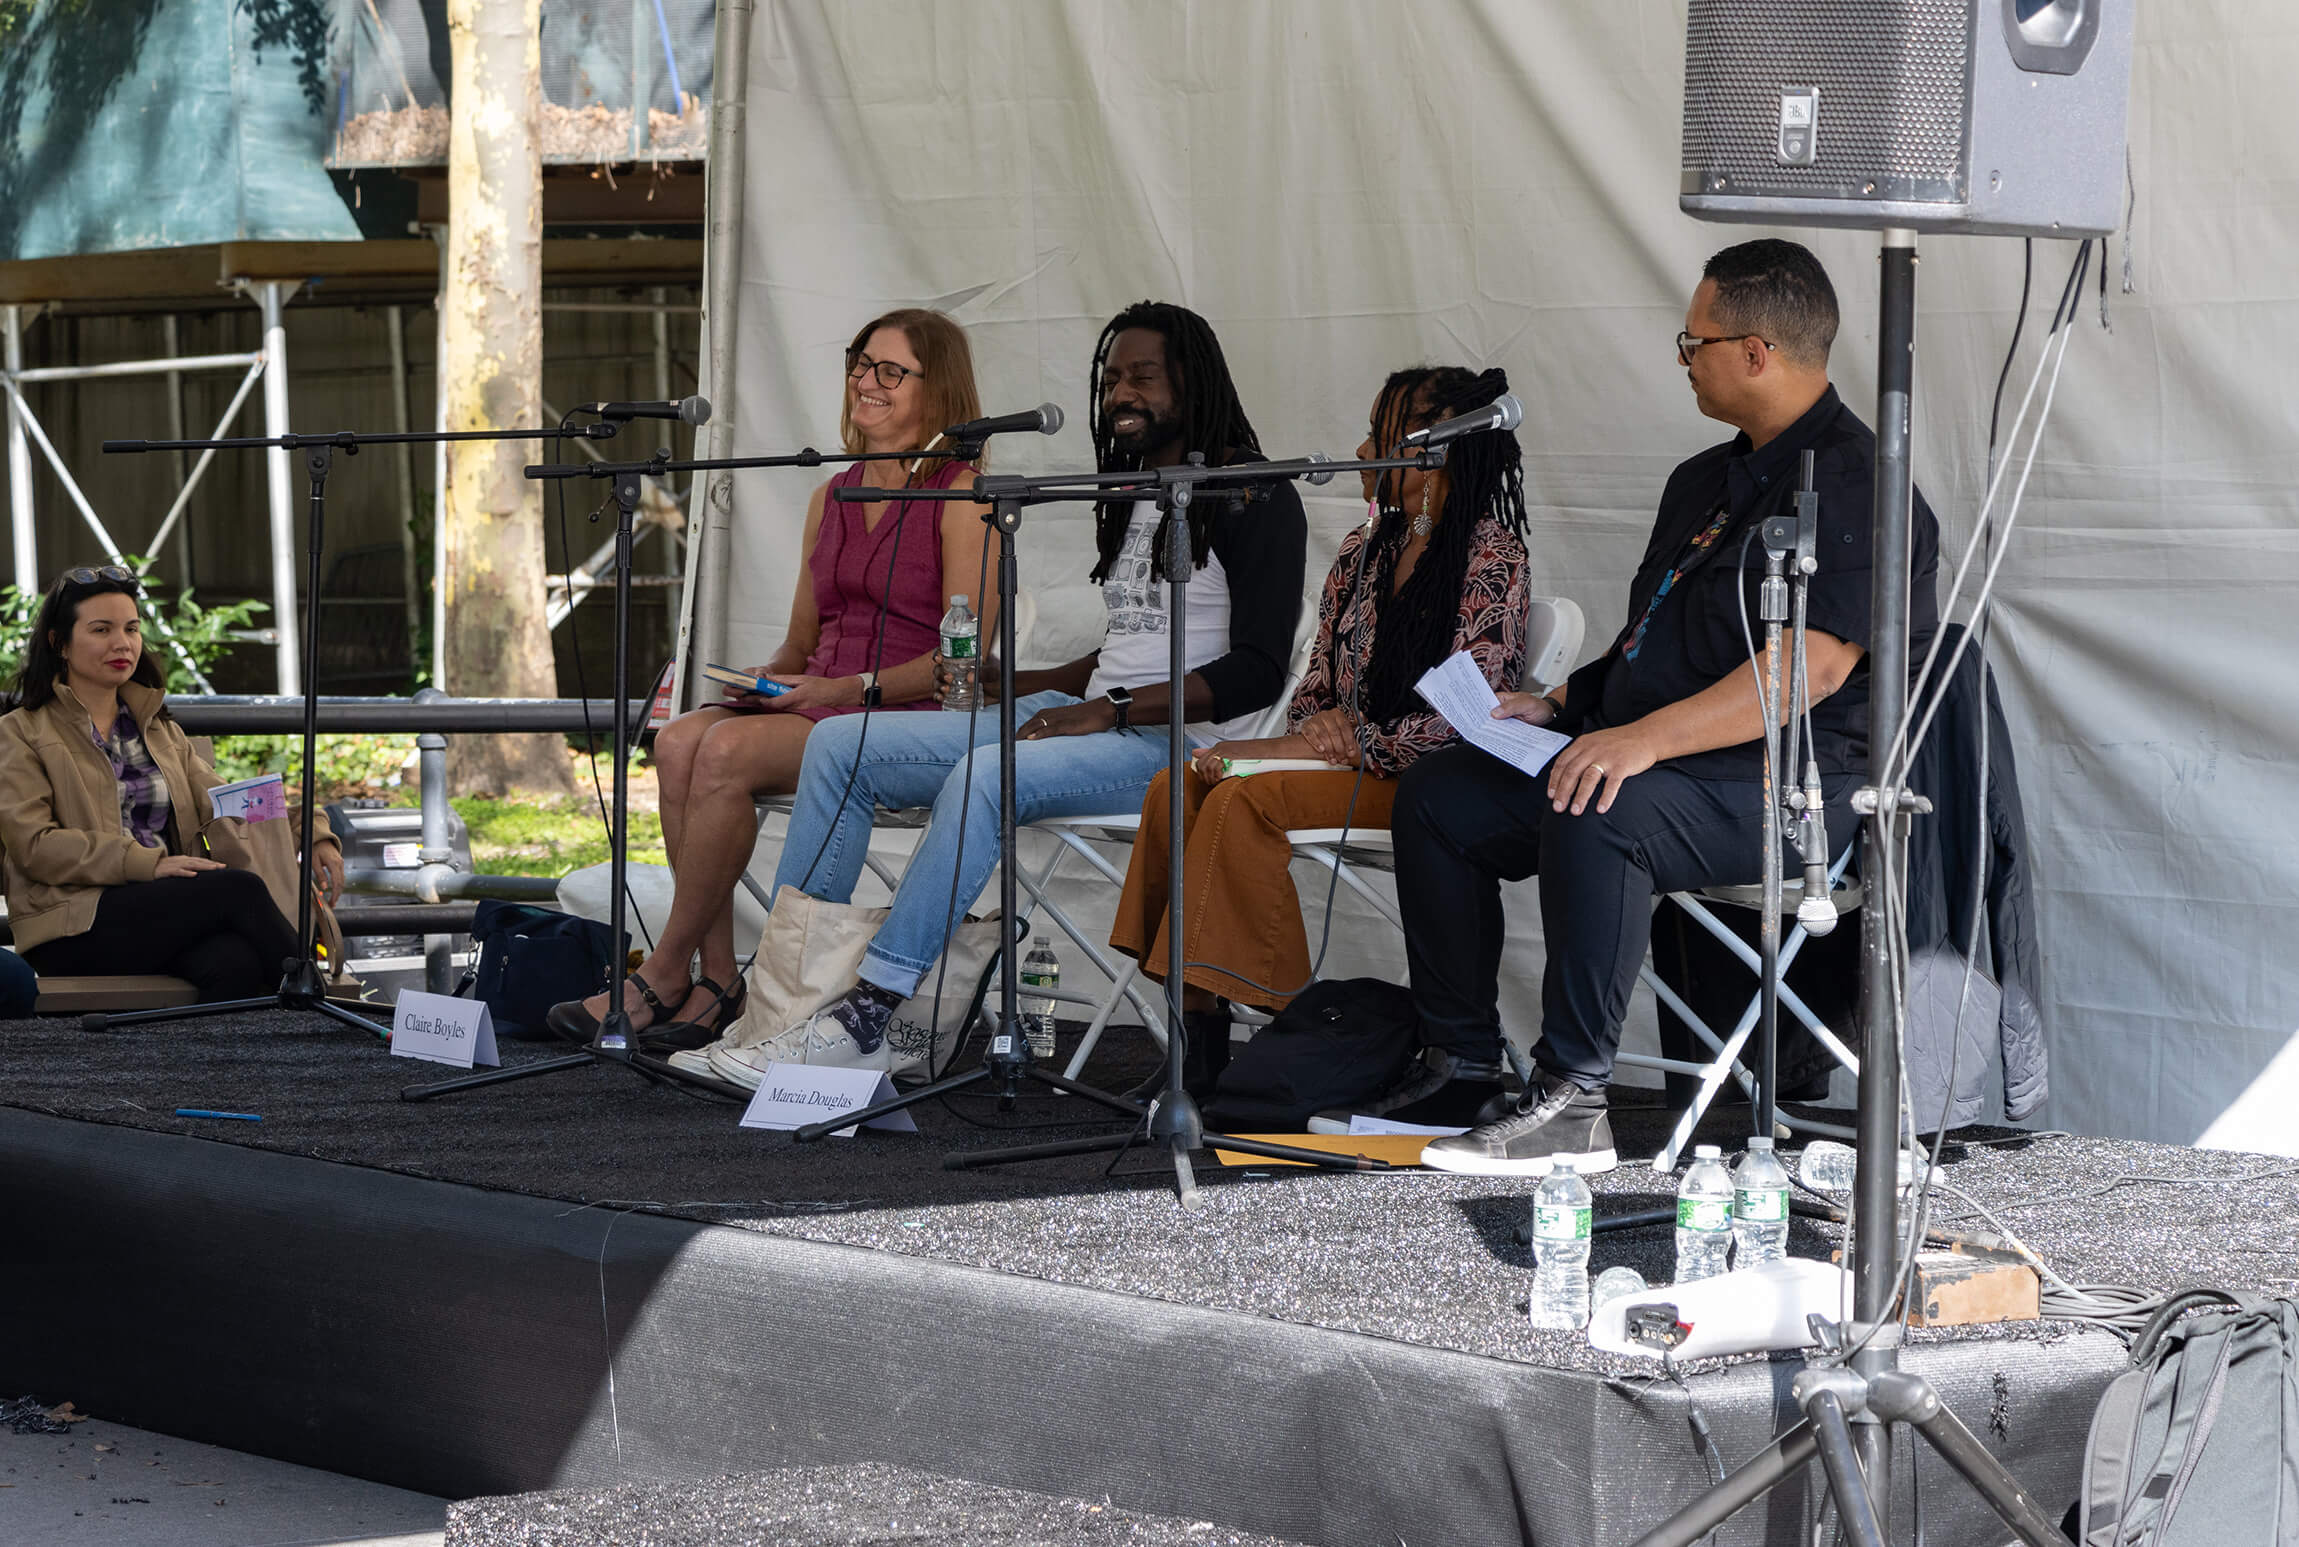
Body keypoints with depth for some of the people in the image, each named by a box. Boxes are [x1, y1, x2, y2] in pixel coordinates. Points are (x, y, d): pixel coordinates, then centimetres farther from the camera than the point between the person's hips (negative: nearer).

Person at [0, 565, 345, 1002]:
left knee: (236, 964, -33)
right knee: (239, 889, -28)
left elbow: (224, 805, 16)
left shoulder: (159, 731, 26)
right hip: (76, 926, -5)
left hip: (167, 912, 5)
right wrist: (150, 864, -17)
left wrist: (312, 835, -5)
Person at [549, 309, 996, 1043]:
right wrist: (771, 677, -1)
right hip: (818, 705, 7)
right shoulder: (829, 499, 20)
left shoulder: (962, 496, -3)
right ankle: (715, 975, -24)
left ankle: (664, 975, -20)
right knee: (679, 741, -23)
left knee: (729, 750, -30)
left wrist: (851, 689, -18)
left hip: (905, 717, -7)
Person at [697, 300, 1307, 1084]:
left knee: (984, 775, -37)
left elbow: (1256, 670, -14)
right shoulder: (1132, 498, 22)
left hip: (1176, 739, -9)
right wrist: (1013, 684, 11)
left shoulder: (1254, 499, -5)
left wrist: (1113, 710, -19)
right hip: (1093, 721, 9)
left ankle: (868, 1017, -36)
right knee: (841, 745, -4)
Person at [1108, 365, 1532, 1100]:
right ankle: (1194, 1032, -23)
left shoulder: (1489, 559, -8)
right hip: (1343, 762, 8)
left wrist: (1349, 743, -17)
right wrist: (1319, 729, -4)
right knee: (1178, 787, -16)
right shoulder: (1362, 553, 16)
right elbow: (1317, 688, 20)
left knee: (1244, 800, -29)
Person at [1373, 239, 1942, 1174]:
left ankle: (1573, 1103, -33)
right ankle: (1463, 1064, 5)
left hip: (1789, 790, -10)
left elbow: (1812, 666, -25)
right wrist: (1562, 706, 12)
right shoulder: (1707, 480, 20)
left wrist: (1648, 737, -31)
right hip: (1641, 758, 10)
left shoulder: (1854, 485, -13)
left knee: (1595, 816, -37)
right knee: (1437, 795, 1)